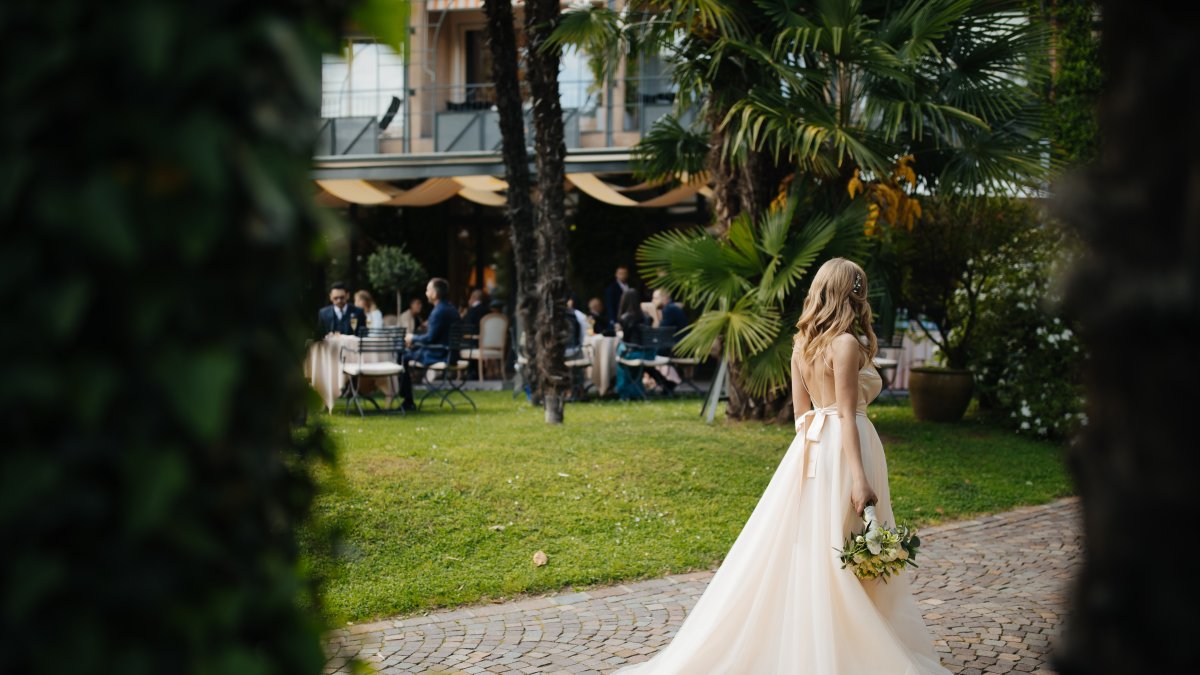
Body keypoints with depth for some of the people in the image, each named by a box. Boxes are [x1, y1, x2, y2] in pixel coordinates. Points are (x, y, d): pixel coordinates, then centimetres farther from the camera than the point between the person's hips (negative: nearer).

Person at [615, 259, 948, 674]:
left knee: (800, 552, 12)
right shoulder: (846, 343, -13)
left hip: (811, 448, 8)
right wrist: (860, 478, -19)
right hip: (844, 449, -8)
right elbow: (847, 415, -17)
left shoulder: (802, 343, 10)